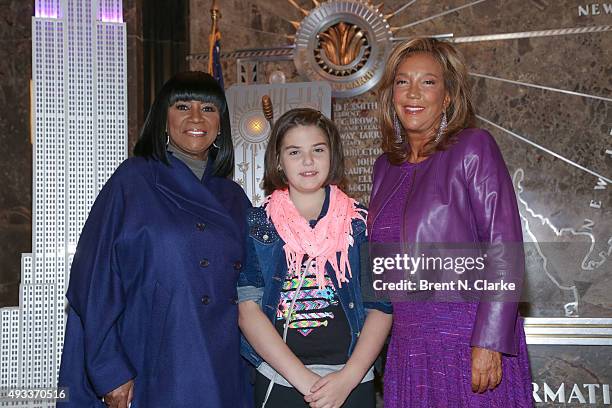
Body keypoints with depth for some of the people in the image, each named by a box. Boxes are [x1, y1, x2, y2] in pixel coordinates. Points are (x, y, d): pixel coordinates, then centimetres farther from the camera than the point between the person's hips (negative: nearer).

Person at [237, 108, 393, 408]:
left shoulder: (362, 224, 2)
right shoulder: (256, 226, 1)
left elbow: (381, 307, -1)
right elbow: (248, 310, -7)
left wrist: (347, 378, -13)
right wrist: (303, 378, -14)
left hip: (352, 381, 0)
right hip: (277, 381, 0)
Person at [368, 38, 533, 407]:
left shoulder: (474, 148, -7)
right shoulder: (386, 167, 10)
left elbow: (505, 250, -13)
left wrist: (489, 344, -18)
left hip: (469, 341, -5)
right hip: (405, 345, 5)